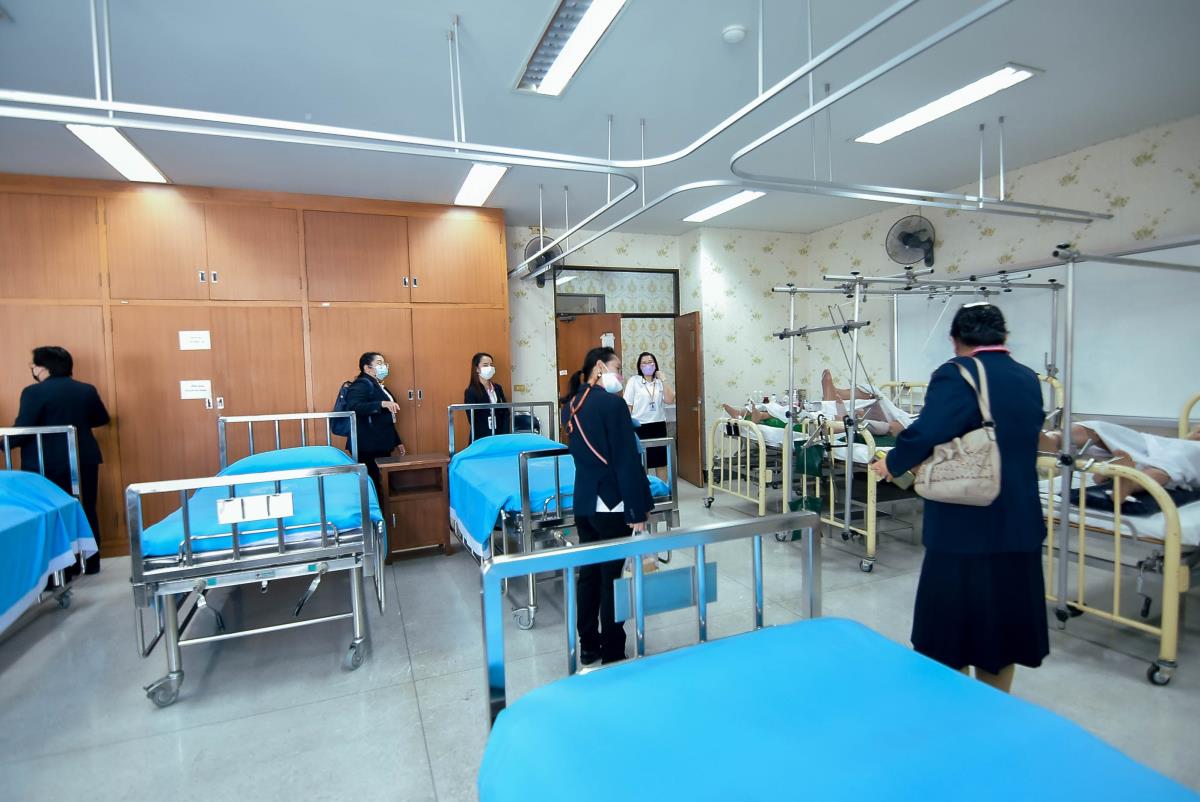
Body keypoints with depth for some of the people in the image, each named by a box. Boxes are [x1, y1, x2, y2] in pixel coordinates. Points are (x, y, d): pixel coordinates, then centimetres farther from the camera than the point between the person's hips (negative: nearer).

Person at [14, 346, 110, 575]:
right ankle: (91, 563, 20)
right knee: (87, 510, 12)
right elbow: (102, 419, 19)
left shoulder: (35, 392, -11)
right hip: (85, 459, 5)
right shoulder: (87, 390, 6)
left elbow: (22, 429, -13)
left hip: (48, 464, -5)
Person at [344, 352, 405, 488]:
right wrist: (382, 404, -36)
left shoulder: (379, 387, 20)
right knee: (372, 484, -12)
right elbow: (353, 407, -27)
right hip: (368, 448, -9)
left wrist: (397, 442, 24)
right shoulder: (361, 385, -8)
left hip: (382, 446, 9)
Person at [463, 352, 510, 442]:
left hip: (499, 437, 5)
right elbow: (473, 421, -11)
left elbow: (505, 413, 7)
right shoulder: (470, 392, -7)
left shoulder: (498, 388, 9)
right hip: (481, 439, -5)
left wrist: (505, 436, -5)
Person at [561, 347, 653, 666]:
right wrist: (638, 509, -13)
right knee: (611, 577, 4)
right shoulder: (612, 403, -15)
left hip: (583, 501, 7)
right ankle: (612, 654, 17)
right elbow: (627, 462, -17)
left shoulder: (571, 405, 7)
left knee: (588, 573, 16)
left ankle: (588, 647, 28)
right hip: (611, 503, -7)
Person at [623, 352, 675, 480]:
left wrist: (663, 379, -8)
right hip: (640, 427, -3)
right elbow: (628, 406, -3)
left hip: (658, 426, 3)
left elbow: (670, 400, -9)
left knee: (662, 463, 11)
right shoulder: (633, 381, -3)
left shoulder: (660, 382, 6)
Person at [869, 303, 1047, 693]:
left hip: (964, 526, -7)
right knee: (1003, 619, 19)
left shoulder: (956, 375, -16)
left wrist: (891, 464, -9)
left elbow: (925, 434, -27)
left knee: (952, 625, 9)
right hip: (1018, 525, 7)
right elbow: (1021, 439, 16)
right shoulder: (1029, 380, 6)